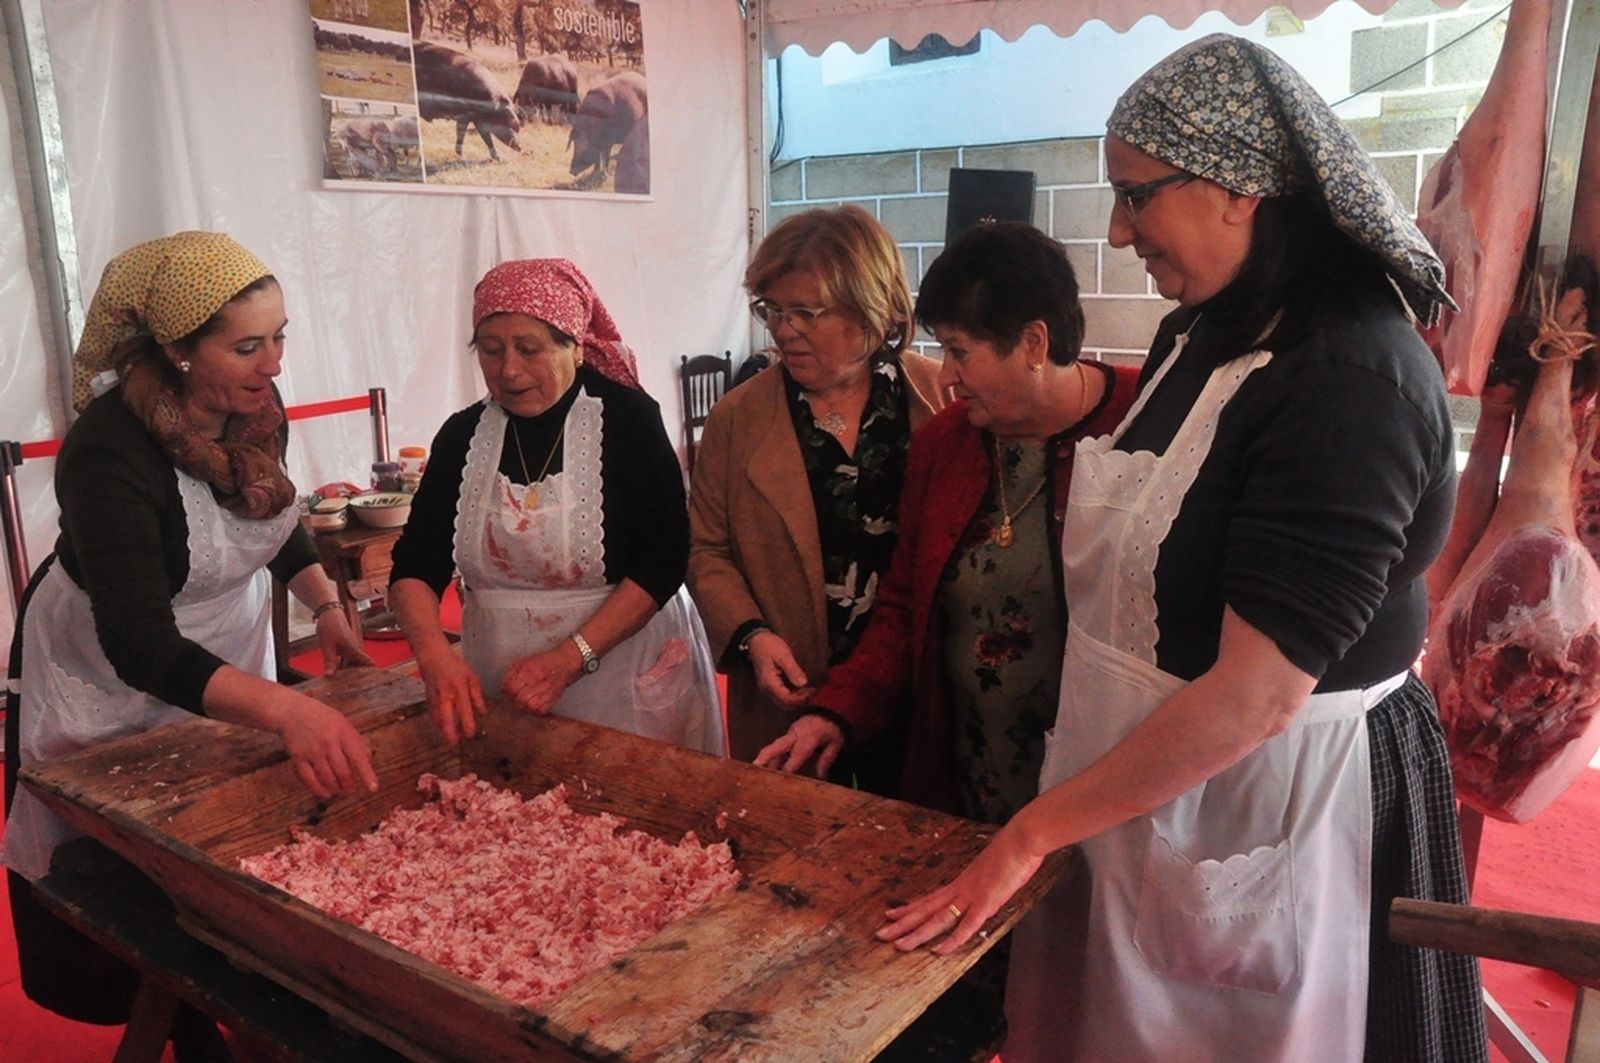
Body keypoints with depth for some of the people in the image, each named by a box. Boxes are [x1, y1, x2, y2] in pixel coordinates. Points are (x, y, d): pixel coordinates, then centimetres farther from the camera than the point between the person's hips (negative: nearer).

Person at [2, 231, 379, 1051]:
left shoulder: (256, 409, -12)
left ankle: (208, 1017, 36)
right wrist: (285, 710, -52)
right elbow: (139, 645, -39)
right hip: (108, 683, -5)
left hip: (230, 657, 6)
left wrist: (325, 606, -4)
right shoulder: (108, 452, -32)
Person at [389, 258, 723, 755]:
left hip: (624, 683, -3)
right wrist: (434, 653, -20)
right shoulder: (463, 434, 3)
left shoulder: (627, 417, -9)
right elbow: (414, 565, 1)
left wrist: (569, 659, -22)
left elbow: (662, 561, -13)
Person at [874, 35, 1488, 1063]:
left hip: (1267, 806, -8)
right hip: (1141, 772, 8)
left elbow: (1258, 694, -27)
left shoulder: (1353, 381, -24)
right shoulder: (1203, 334, 4)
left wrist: (1030, 832, -21)